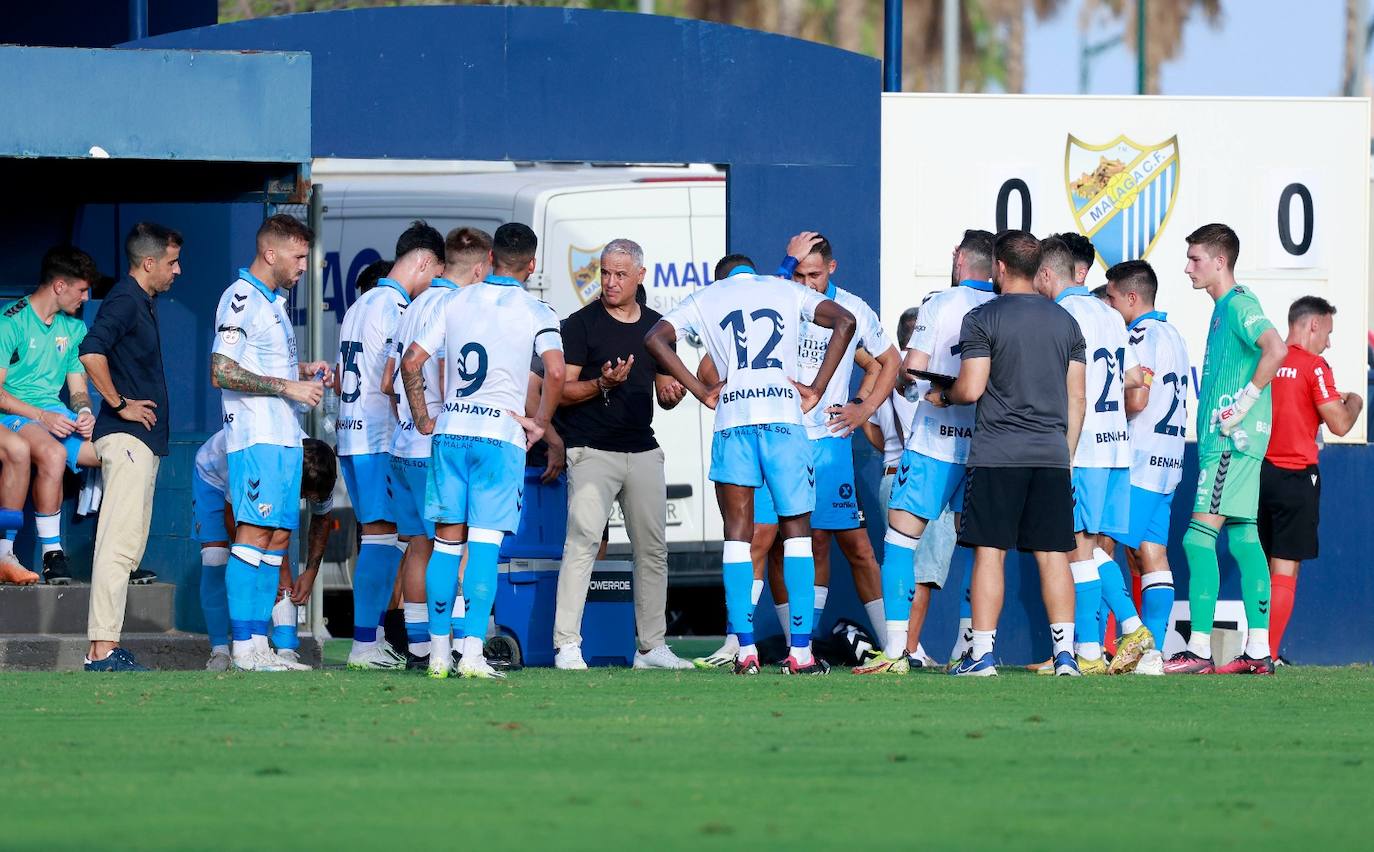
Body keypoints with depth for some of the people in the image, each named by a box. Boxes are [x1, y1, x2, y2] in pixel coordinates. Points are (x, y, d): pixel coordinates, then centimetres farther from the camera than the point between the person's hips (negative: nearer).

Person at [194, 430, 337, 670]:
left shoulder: (319, 475, -30)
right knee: (215, 556, -20)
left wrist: (311, 572, -16)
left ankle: (287, 651, -25)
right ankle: (219, 650, -9)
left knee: (281, 563, -18)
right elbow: (231, 517, -29)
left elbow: (321, 520, -8)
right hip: (215, 476, -3)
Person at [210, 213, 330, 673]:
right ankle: (244, 646, -15)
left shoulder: (274, 302, 21)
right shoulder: (241, 299, -9)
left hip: (284, 438, 10)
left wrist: (304, 370, 11)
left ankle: (258, 643, 7)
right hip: (255, 437, -10)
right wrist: (287, 386, -17)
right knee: (254, 533, -13)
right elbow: (222, 373, -17)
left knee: (277, 536, 6)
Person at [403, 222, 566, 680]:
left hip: (450, 433, 3)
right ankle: (473, 653, -11)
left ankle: (438, 652, 7)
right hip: (501, 436, -3)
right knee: (484, 543, -4)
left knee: (446, 540, 8)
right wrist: (540, 423, -4)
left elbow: (411, 361, 7)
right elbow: (555, 371, -18)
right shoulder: (535, 312, -3)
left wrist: (422, 419, 16)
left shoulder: (456, 301, 9)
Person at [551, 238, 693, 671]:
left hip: (643, 451, 6)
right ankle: (567, 646, -21)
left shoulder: (655, 327, 14)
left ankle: (652, 646, 15)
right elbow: (561, 392, -5)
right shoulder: (581, 324, -2)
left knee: (653, 547, 6)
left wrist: (672, 393, -3)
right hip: (591, 451, -6)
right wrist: (602, 384, -22)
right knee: (583, 539, -18)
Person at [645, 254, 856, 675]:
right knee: (796, 530, 5)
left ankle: (745, 649, -2)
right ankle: (801, 651, -1)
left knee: (737, 533, 5)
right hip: (784, 417, 0)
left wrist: (702, 393, 5)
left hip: (732, 420, 0)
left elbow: (655, 338, 3)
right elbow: (844, 322, 2)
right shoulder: (788, 292, 16)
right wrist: (816, 390, 3)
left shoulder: (705, 299, 16)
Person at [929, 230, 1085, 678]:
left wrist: (941, 395, 12)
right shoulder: (1065, 321, 11)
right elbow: (1076, 398, 12)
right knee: (1052, 554, 4)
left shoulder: (983, 319, -4)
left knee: (990, 552, -1)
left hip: (997, 455, -4)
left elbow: (971, 388, -10)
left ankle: (982, 653, -3)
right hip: (1052, 455, 4)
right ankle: (1065, 652, -2)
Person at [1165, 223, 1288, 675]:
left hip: (1232, 439, -10)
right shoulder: (1224, 309, 19)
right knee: (1243, 539, 8)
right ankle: (1258, 651, 9)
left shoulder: (1238, 305, -12)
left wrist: (1243, 404, -24)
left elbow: (1275, 350, -28)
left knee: (1200, 536, -13)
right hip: (1221, 439, 10)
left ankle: (1198, 649, -15)